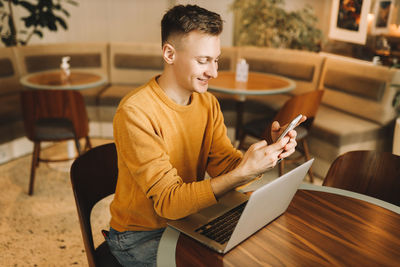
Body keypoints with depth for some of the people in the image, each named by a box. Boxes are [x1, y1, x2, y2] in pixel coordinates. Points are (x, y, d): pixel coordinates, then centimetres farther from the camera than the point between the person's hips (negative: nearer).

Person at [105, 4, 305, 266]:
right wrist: (243, 173, -38)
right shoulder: (135, 112, -25)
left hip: (187, 220, 6)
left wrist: (269, 152, -25)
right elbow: (168, 201, -28)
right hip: (140, 236, -5)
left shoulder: (208, 103, -2)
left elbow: (224, 164, -7)